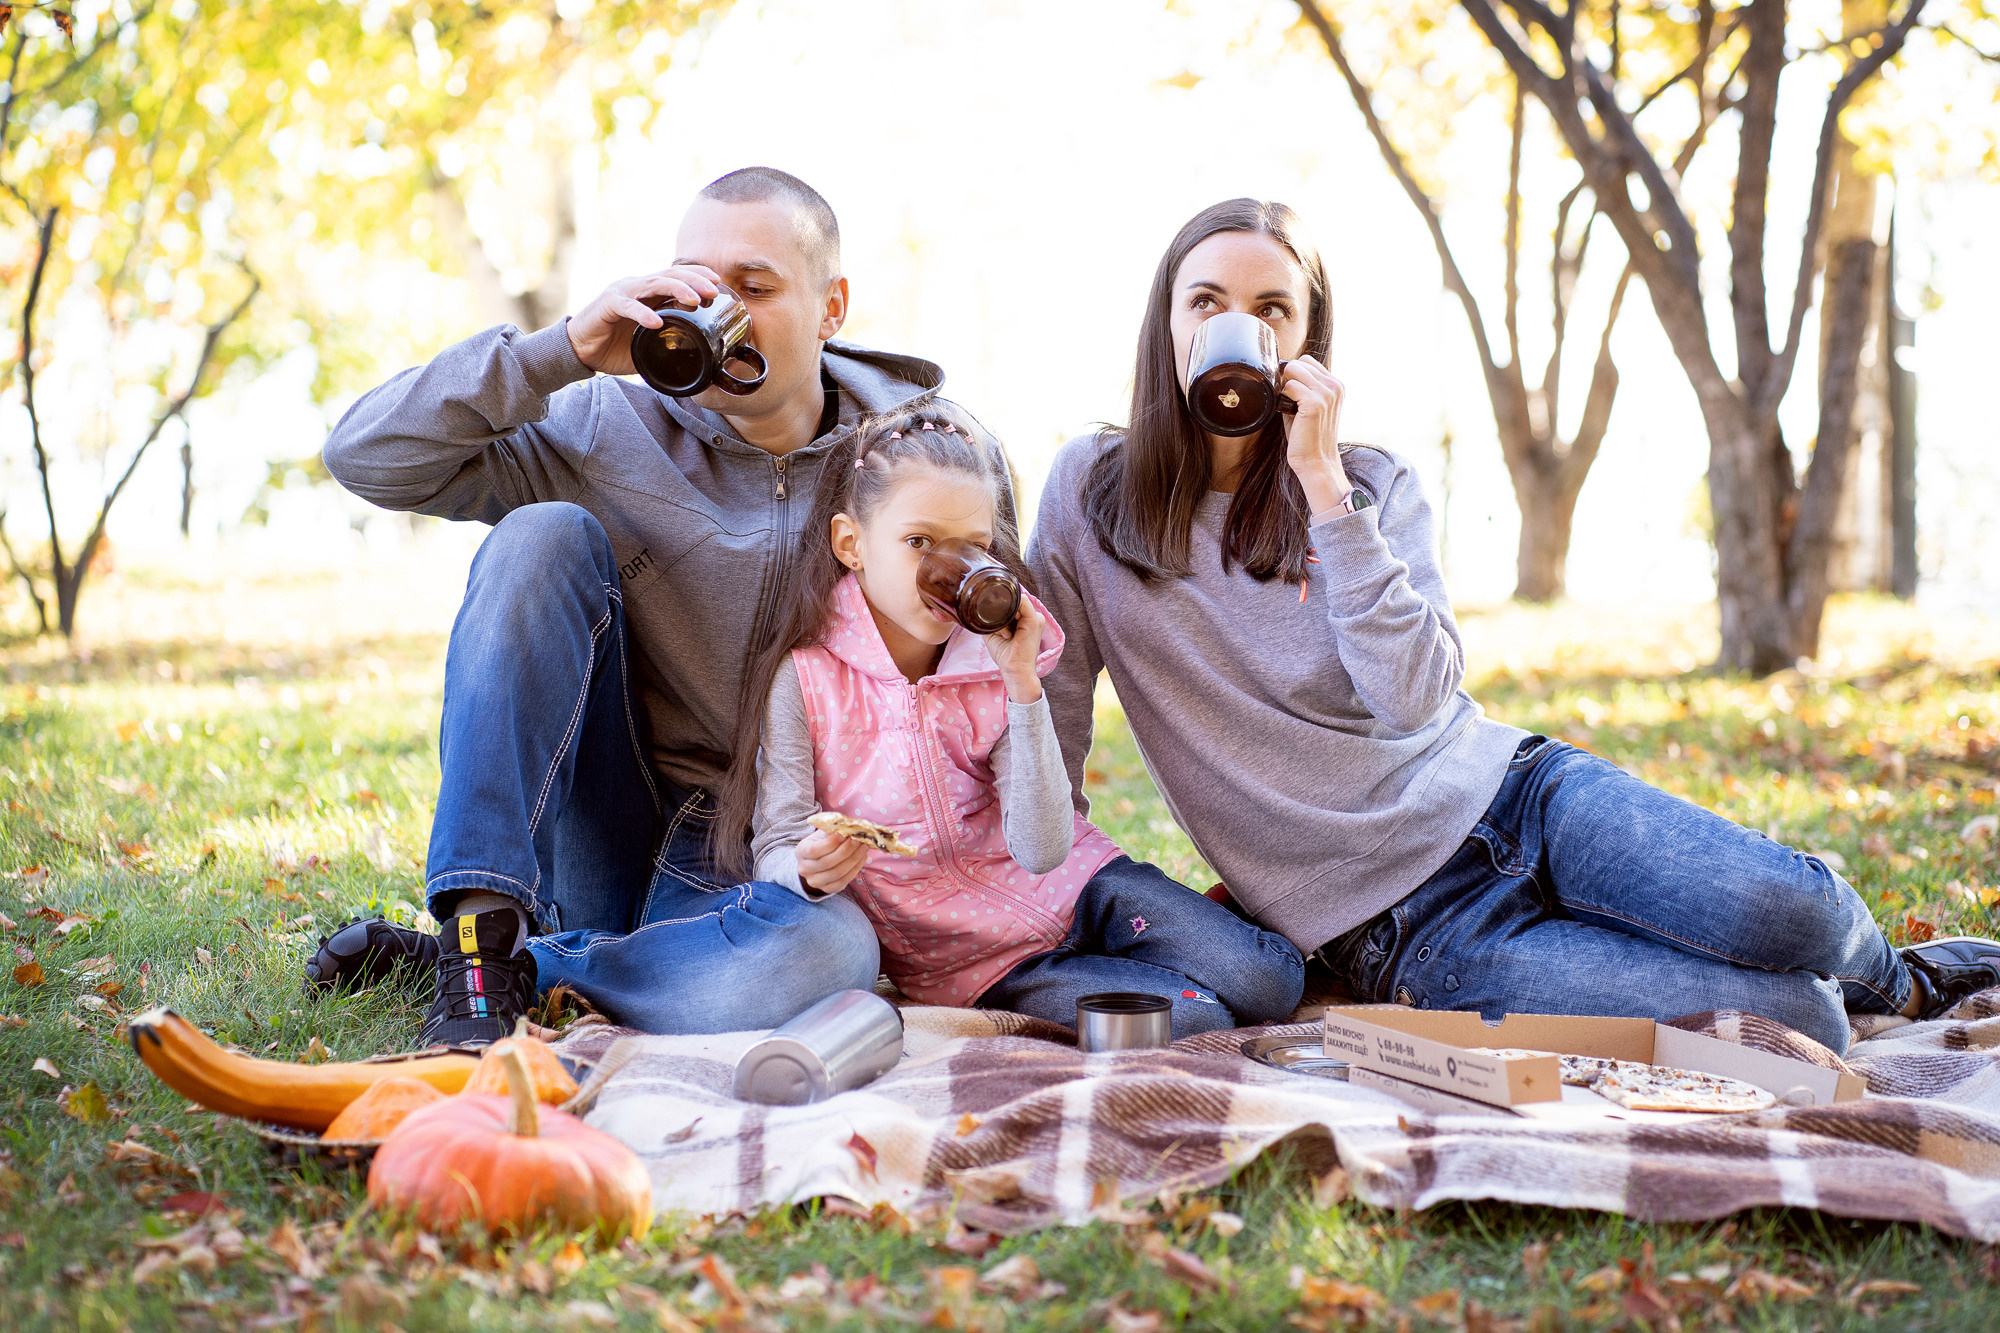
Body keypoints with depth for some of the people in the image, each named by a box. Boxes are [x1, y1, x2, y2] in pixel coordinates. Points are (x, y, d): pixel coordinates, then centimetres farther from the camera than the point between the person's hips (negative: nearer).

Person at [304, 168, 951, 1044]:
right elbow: (366, 456, -9)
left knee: (829, 950, -38)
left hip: (759, 871, -1)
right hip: (599, 843, 1)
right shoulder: (614, 431, -1)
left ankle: (515, 970, -16)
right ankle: (482, 932, -26)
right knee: (544, 535, -21)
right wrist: (564, 351, -19)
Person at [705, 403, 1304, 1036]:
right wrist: (812, 871, -37)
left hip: (1067, 884, 3)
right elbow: (776, 853, -12)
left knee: (1268, 980, -15)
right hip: (962, 959, -3)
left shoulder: (993, 660, -8)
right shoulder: (805, 676, -14)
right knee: (1192, 1020, -22)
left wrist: (1023, 684, -23)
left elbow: (1043, 852, -16)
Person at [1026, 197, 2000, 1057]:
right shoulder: (1089, 491, -1)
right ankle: (1845, 995, 15)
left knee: (1788, 907, -25)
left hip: (1505, 792, 3)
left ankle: (1890, 978, 12)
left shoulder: (1373, 486, 2)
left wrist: (1323, 483, -17)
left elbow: (1415, 697, -15)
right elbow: (1051, 721, 4)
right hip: (1405, 939, -3)